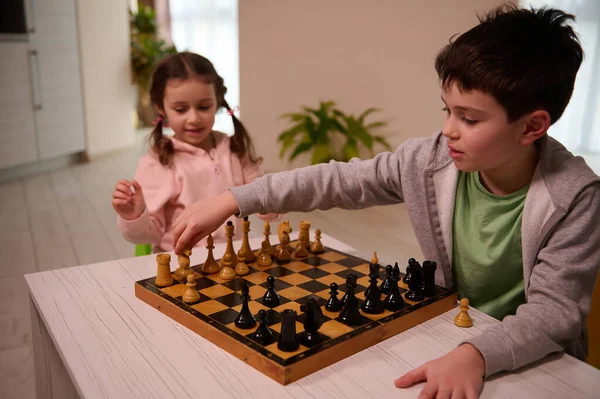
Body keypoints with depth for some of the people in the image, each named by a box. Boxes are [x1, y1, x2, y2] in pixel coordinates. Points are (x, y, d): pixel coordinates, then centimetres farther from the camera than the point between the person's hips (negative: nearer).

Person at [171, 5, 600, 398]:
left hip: (530, 357, -3)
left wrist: (476, 355, -42)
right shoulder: (431, 158, -13)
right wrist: (232, 200, -13)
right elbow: (339, 180, -9)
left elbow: (556, 308, -22)